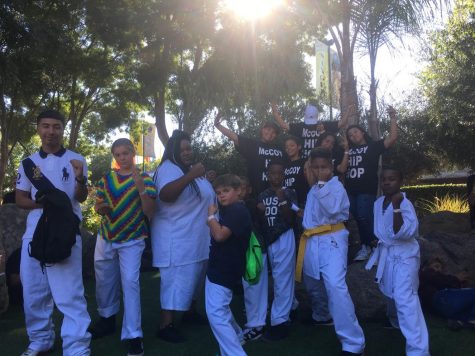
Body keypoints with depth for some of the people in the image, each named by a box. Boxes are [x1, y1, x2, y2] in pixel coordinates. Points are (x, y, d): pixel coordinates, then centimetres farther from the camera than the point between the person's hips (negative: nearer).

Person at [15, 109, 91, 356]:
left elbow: (81, 198, -5)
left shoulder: (76, 160, 0)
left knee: (69, 293, -6)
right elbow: (20, 199, 9)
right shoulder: (28, 162, 10)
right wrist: (41, 203, -11)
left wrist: (80, 178, -26)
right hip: (34, 233, 4)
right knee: (33, 290, 12)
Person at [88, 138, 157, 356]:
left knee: (130, 282, -11)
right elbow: (97, 205, 13)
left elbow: (149, 213, -11)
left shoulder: (144, 179, -5)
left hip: (132, 240, -4)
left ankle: (134, 336, -6)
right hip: (105, 237, 5)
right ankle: (107, 319, 39)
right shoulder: (106, 179, 5)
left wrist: (141, 187, -25)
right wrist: (101, 208, -12)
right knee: (104, 281, 16)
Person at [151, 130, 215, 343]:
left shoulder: (191, 168, 16)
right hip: (176, 238, -10)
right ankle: (165, 325, 1)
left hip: (196, 237, 10)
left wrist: (205, 180, 13)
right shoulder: (168, 168, -15)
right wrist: (190, 175, -41)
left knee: (193, 277, 20)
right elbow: (165, 195, -36)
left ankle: (190, 311, 37)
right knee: (176, 279, -8)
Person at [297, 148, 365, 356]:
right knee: (311, 284, 21)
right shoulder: (313, 189, 16)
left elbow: (333, 209, -25)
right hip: (311, 241, 8)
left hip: (332, 240, -8)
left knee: (335, 286, -23)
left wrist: (321, 185, -21)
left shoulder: (337, 186, -8)